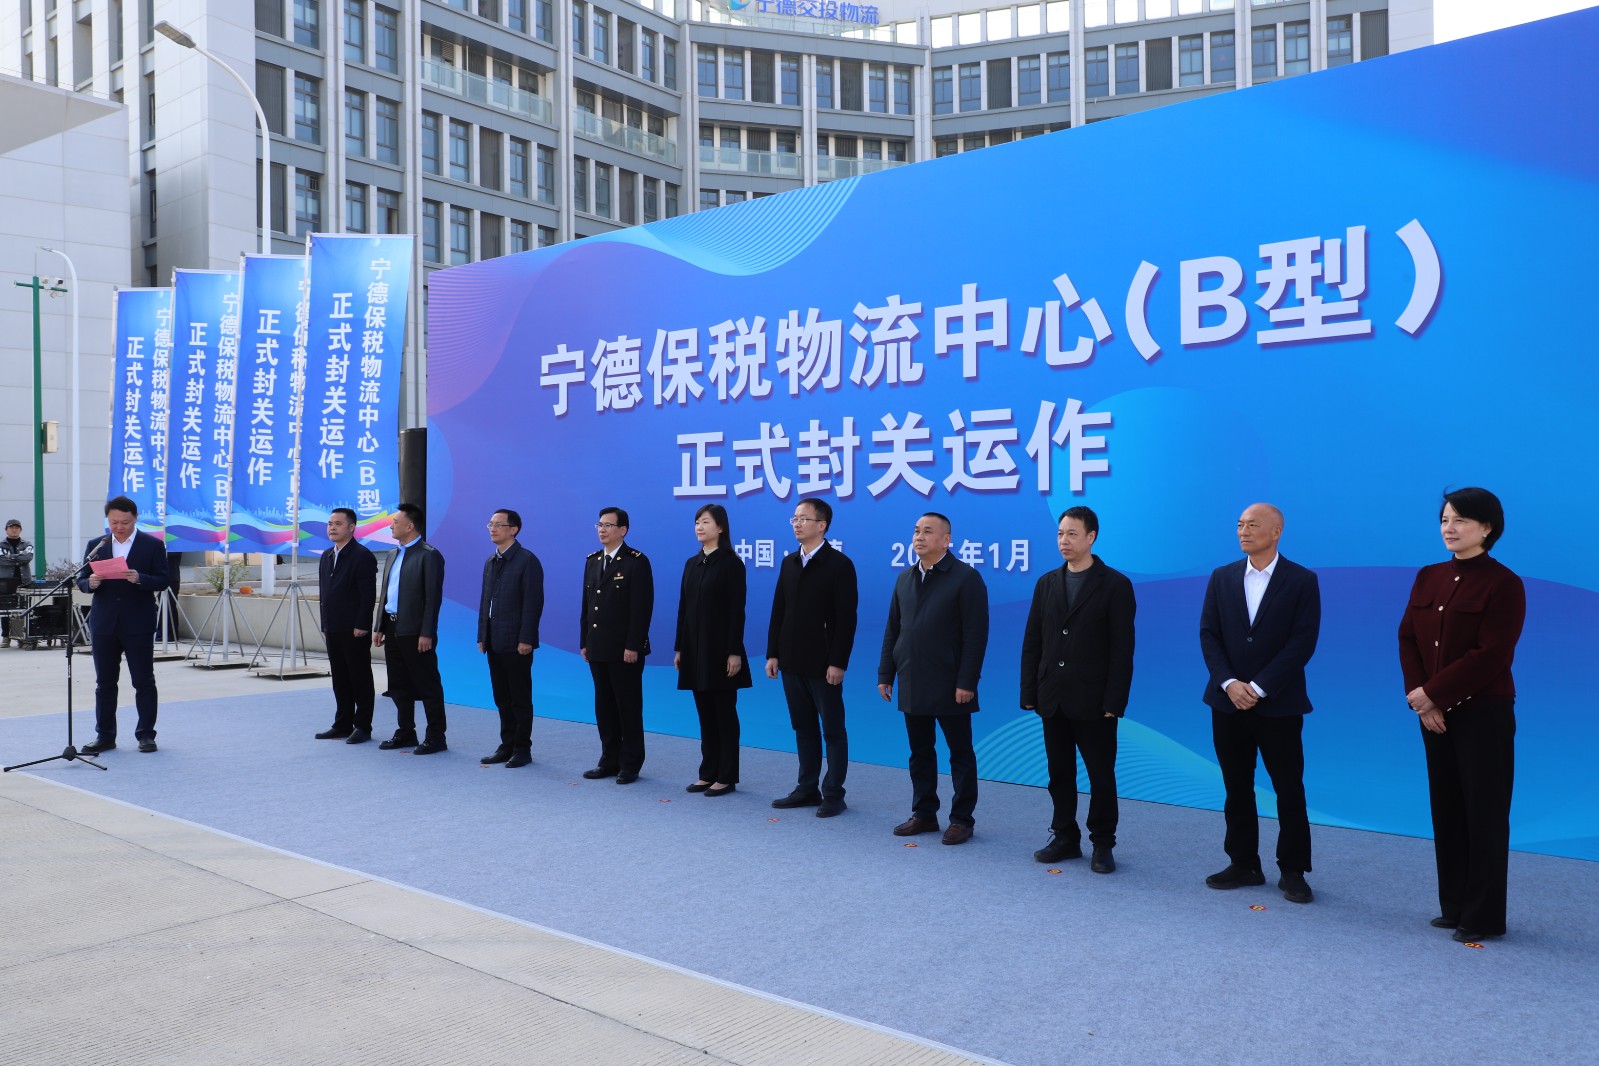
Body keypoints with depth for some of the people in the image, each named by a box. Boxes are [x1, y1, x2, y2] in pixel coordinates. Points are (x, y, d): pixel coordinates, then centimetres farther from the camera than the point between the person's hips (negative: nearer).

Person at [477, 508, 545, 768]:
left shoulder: (527, 561, -9)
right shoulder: (491, 562, 15)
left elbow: (533, 602, -14)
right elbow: (485, 601, 17)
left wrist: (526, 639, -18)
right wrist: (482, 636, 12)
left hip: (515, 643, -7)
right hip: (494, 643, 7)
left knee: (520, 699, 1)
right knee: (502, 699, 12)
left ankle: (522, 750, 8)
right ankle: (507, 747, 20)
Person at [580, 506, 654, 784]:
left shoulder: (636, 561, -9)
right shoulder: (592, 561, 13)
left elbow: (642, 607, -13)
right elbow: (587, 604, 14)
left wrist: (633, 646, -17)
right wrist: (584, 642, 10)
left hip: (625, 650, -7)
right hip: (597, 649, 7)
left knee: (629, 707, 2)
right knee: (604, 707, 11)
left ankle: (630, 765, 10)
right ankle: (610, 761, 20)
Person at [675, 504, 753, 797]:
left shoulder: (731, 563, -8)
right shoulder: (692, 564, 11)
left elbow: (737, 610, -12)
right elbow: (683, 607, 12)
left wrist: (734, 652, -17)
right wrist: (679, 648, 9)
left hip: (720, 648, -6)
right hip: (695, 649, 6)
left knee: (724, 713, 1)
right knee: (705, 714, 11)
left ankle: (726, 777, 8)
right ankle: (708, 773, 18)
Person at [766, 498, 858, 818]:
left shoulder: (839, 564, -9)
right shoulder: (789, 562, 10)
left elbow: (846, 618, -13)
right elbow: (778, 611, 11)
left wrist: (838, 662, -17)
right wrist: (773, 654, 6)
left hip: (823, 664, -6)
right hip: (792, 662, 6)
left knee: (832, 730, 4)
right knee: (803, 728, 13)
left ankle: (833, 794, 10)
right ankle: (807, 788, 22)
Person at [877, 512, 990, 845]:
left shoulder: (966, 578, -8)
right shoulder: (905, 579, 11)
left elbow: (976, 634, -13)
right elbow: (892, 629, 14)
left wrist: (966, 682, -17)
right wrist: (885, 674, 9)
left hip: (949, 686, -6)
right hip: (912, 685, 6)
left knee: (960, 754, 5)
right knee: (920, 752, 13)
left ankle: (962, 819, 14)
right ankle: (924, 814, 24)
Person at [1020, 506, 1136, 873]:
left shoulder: (1115, 584, -5)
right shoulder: (1046, 583, 9)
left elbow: (1122, 649, -8)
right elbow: (1032, 642, 9)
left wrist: (1114, 702, -13)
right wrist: (1029, 693, 3)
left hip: (1093, 701, -4)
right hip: (1052, 700, 4)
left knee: (1101, 775, 5)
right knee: (1060, 773, 12)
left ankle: (1102, 844, 18)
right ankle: (1065, 837, 24)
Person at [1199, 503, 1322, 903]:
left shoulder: (1302, 581, -4)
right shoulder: (1221, 578, 6)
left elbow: (1303, 642, -10)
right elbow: (1208, 635, 3)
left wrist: (1259, 687, -15)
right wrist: (1229, 683, -11)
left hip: (1278, 704, -3)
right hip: (1229, 701, 3)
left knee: (1289, 790, 3)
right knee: (1237, 788, 9)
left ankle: (1292, 871, 15)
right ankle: (1243, 864, 20)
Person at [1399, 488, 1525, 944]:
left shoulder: (1503, 584, -10)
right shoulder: (1428, 578, 9)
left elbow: (1491, 655, -17)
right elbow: (1408, 639, 6)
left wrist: (1431, 692, -16)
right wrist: (1420, 698, -7)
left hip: (1484, 715, -6)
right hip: (1435, 714, 6)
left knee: (1484, 815, 2)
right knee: (1446, 811, 12)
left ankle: (1483, 916, 12)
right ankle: (1454, 906, 23)